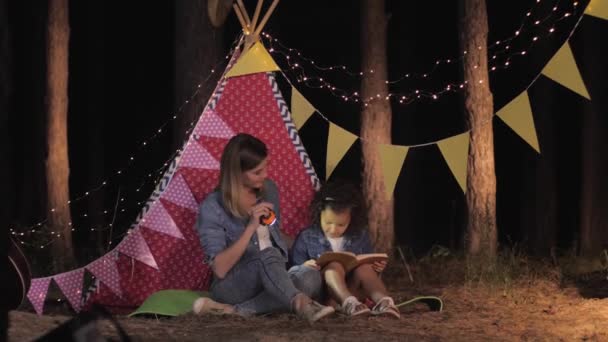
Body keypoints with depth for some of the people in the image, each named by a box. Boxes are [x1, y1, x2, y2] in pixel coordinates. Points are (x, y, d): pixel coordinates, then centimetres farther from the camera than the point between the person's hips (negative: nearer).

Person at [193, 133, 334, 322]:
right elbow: (220, 269, -19)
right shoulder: (212, 208, -12)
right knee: (266, 255, -37)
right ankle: (302, 305, -63)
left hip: (267, 283, 5)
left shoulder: (268, 190, 4)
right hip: (231, 287, -5)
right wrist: (251, 227, -26)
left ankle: (235, 311, -35)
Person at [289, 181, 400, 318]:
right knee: (333, 266, -31)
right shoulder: (307, 237, 6)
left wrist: (376, 269, -3)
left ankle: (382, 300, -51)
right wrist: (304, 267, -17)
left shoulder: (360, 237, 14)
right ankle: (349, 303, -61)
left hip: (353, 290, 3)